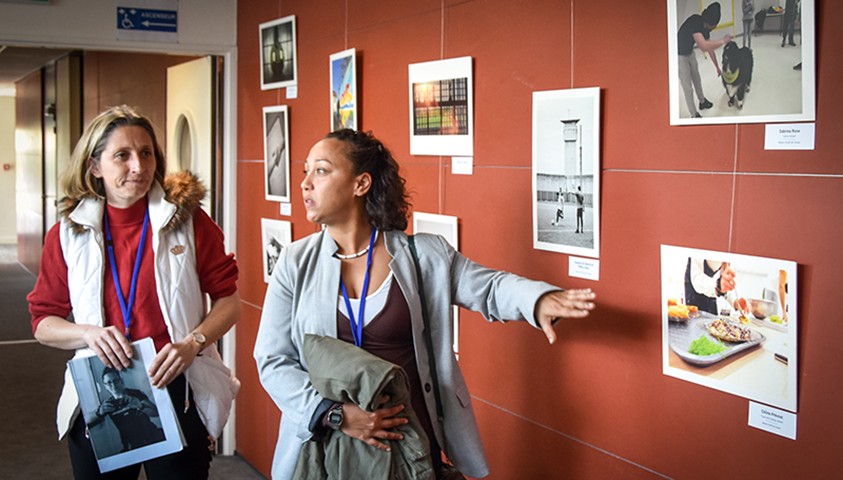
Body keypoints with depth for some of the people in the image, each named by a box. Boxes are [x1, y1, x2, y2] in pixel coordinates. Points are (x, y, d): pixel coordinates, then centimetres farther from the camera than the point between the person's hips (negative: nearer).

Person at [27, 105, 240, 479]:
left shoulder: (188, 220, -4)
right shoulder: (67, 233, 1)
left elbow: (227, 299, 0)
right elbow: (43, 322, 5)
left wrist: (193, 342, -16)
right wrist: (89, 333, -14)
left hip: (178, 390, -1)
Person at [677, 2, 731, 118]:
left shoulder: (706, 28, -7)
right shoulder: (694, 22, -34)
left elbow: (710, 48, 8)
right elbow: (704, 47, -46)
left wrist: (717, 67, 16)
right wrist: (723, 41, -32)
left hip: (690, 53, 8)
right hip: (679, 56, -8)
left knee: (697, 80, 27)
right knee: (688, 89, 0)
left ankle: (702, 102, 50)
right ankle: (694, 115, 16)